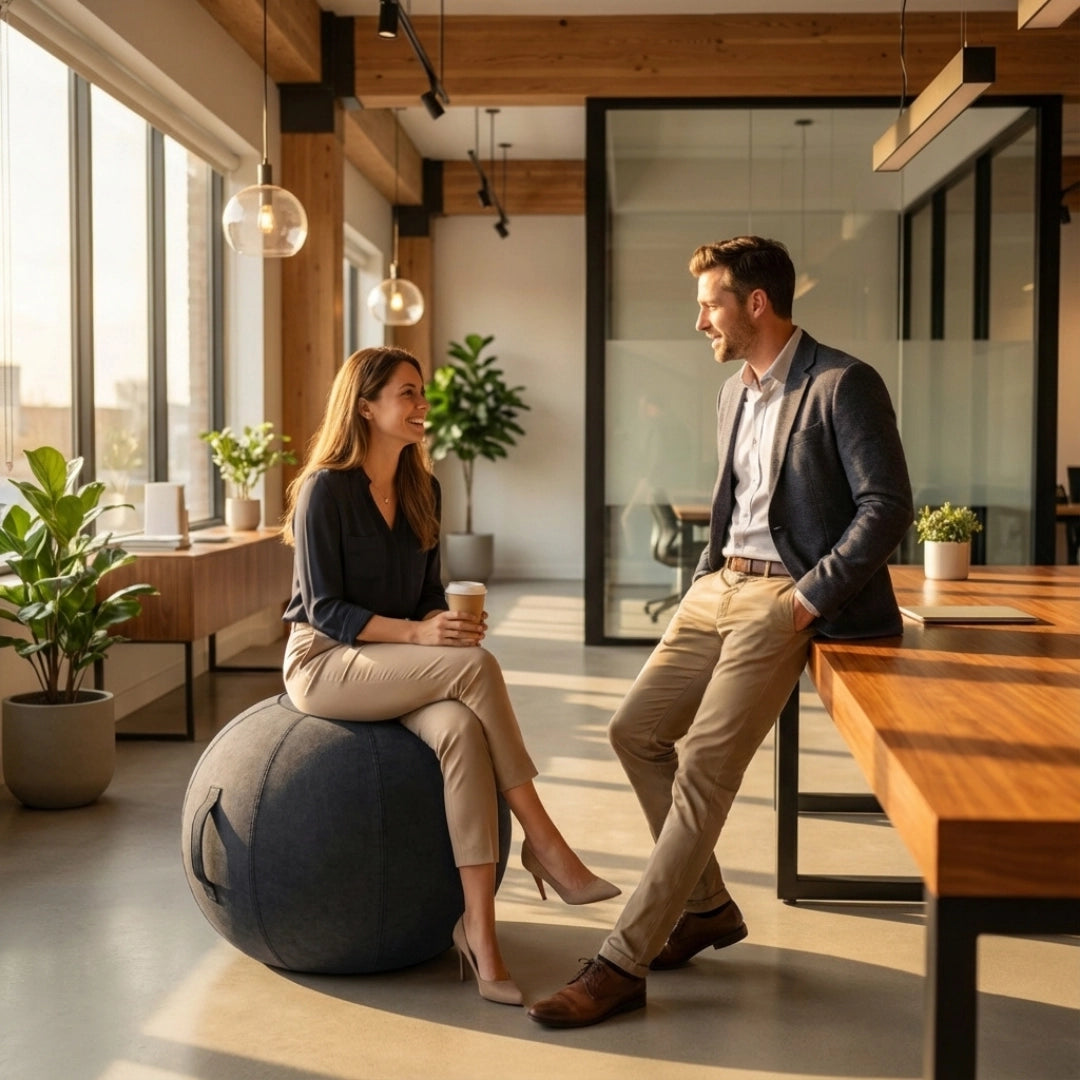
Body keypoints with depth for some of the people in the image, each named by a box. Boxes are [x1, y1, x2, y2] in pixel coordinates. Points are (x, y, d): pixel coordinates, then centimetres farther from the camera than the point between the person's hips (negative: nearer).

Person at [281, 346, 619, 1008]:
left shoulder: (423, 490, 11)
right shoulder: (326, 489, -9)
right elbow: (324, 609, -14)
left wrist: (448, 621, -10)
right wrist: (416, 634, -25)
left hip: (399, 668, 6)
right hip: (324, 663, -5)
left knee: (461, 729, -30)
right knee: (477, 667, -30)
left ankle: (480, 926, -33)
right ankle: (543, 844, -21)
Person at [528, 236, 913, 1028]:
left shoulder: (843, 385, -9)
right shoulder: (734, 395, 18)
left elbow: (888, 507, -15)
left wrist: (809, 598, -19)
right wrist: (706, 577, 12)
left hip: (783, 597, -9)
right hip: (719, 585, 9)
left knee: (705, 764, -15)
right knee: (636, 731, 4)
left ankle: (622, 964, -11)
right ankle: (707, 908, 19)